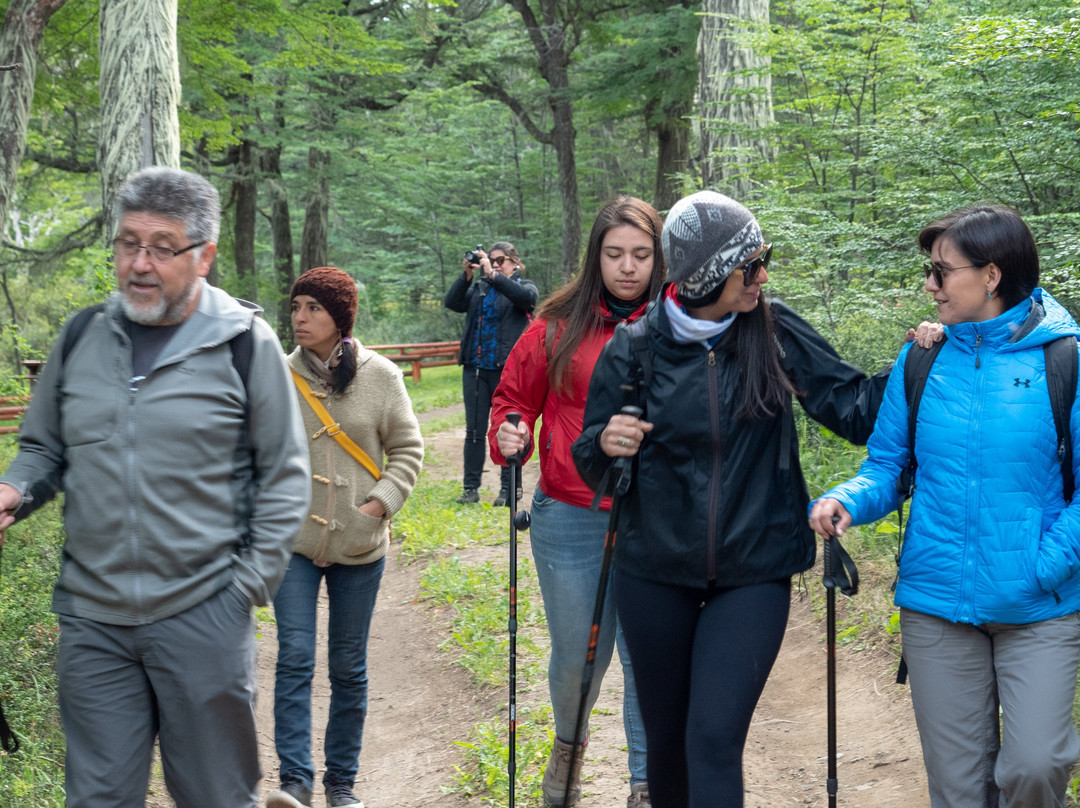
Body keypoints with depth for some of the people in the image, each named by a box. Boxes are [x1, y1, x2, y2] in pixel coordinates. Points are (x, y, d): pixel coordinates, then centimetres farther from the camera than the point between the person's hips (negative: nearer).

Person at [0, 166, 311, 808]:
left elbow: (285, 476, 0)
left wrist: (249, 584, -6)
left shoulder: (245, 343, -4)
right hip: (92, 617, 3)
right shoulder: (81, 339, 7)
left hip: (203, 617, -3)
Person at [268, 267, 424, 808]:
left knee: (349, 666, 9)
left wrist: (382, 502, -8)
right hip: (293, 540, 0)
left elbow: (407, 449, 4)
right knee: (295, 656, -11)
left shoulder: (380, 376, -3)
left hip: (358, 544, 0)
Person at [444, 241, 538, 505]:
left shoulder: (523, 286, 5)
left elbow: (527, 297, -19)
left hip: (507, 369, -3)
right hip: (475, 367, 4)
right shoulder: (479, 288, 14)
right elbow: (452, 303, 1)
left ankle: (508, 489, 8)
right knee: (474, 431, 5)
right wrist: (466, 275, -11)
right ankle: (471, 488, 10)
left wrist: (492, 275, -22)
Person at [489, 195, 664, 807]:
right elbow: (515, 395, 10)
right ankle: (569, 743, 43)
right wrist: (509, 434, -10)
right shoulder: (560, 327, 0)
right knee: (578, 655, 13)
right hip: (570, 521, 1)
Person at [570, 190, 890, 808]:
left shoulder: (775, 332, -6)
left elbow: (854, 407, -4)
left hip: (753, 573, -1)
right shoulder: (634, 350, -6)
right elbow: (593, 469, 4)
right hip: (655, 575, 1)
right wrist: (606, 445, -18)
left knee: (715, 740, -12)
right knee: (666, 734, 16)